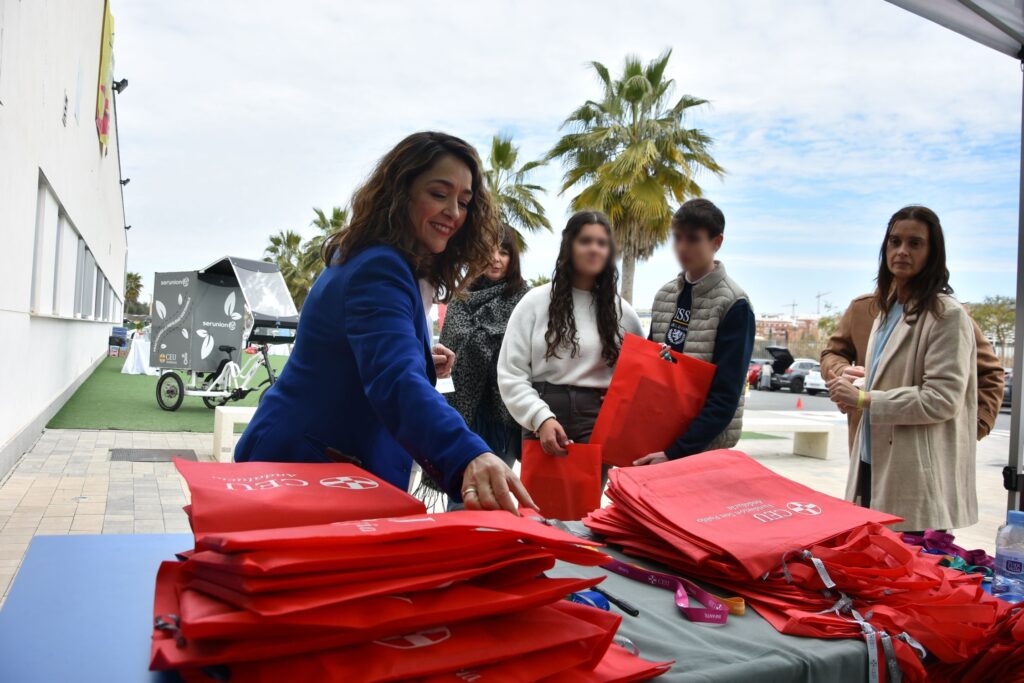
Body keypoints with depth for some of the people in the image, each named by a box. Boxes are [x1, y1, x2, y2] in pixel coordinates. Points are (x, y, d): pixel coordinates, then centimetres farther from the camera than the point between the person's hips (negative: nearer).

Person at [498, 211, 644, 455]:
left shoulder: (621, 310, 11)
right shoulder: (536, 301, 3)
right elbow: (511, 373, -2)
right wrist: (541, 418, -15)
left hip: (600, 421, 1)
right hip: (544, 420, -1)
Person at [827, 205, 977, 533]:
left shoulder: (947, 315, -11)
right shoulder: (887, 311, 16)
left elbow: (942, 399, -18)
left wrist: (864, 399, -16)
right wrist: (853, 392, 7)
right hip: (874, 466, 8)